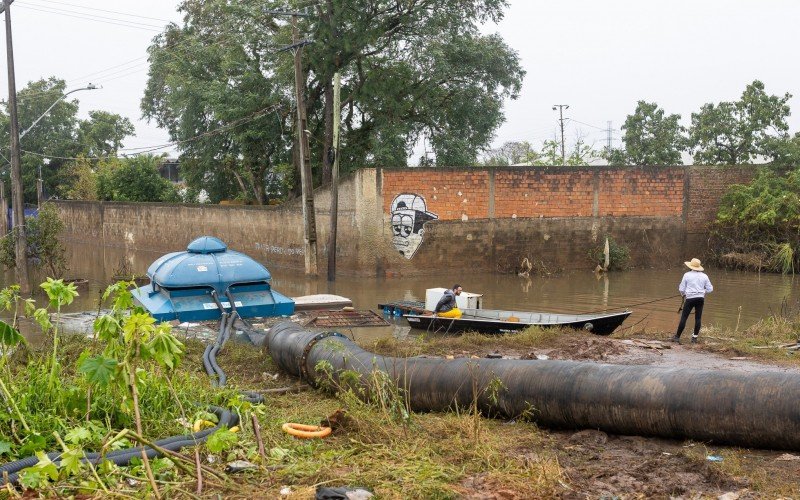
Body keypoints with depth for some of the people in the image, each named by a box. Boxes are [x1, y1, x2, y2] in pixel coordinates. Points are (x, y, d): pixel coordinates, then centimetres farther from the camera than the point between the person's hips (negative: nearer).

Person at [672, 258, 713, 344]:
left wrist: (683, 294, 20)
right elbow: (710, 289, 8)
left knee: (683, 317, 0)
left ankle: (677, 337, 1)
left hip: (690, 298, -3)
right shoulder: (704, 276, 4)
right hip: (700, 298, 3)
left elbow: (681, 289, -1)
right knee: (698, 318, 7)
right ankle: (694, 338, 9)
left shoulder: (687, 275, -4)